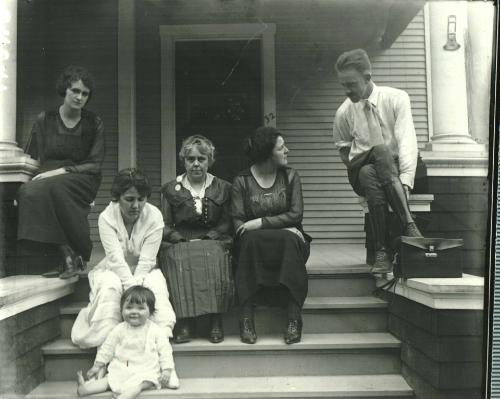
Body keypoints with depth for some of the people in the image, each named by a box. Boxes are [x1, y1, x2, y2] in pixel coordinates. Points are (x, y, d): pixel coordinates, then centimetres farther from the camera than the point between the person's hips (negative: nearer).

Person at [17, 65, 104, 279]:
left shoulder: (94, 124, 8)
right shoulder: (45, 120, 11)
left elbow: (94, 165, 0)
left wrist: (62, 171, -14)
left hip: (81, 180, -2)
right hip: (47, 177, 2)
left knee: (53, 188, -35)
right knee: (28, 191, -33)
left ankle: (68, 255, -26)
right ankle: (67, 253, -31)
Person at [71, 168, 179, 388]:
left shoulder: (154, 216, -15)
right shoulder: (107, 217, -15)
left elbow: (146, 261, -17)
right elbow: (116, 259, -24)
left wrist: (136, 286, -31)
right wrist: (131, 289, -34)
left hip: (144, 271, 1)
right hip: (114, 271, 0)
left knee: (156, 286, -32)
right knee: (109, 287, -34)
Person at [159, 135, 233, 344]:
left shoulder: (222, 188, 14)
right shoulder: (170, 189, 15)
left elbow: (227, 223, 8)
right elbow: (165, 226, 9)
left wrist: (207, 238, -9)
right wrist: (183, 240, -9)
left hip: (213, 242, 0)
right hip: (179, 244, 1)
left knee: (214, 257, -35)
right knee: (181, 260, -34)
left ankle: (216, 321, -30)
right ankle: (184, 321, -33)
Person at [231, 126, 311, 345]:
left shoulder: (290, 176, 9)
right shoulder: (242, 181, 3)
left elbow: (296, 214, -3)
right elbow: (238, 223, -7)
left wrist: (260, 223, -16)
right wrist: (282, 228, -17)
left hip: (288, 240, 1)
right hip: (254, 246, -1)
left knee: (290, 242, -33)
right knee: (250, 240, -34)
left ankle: (293, 317, -34)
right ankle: (246, 316, -33)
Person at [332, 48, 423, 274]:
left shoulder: (396, 98, -6)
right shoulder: (344, 112, 1)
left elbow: (407, 141, -17)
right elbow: (344, 153, 14)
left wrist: (404, 181, -28)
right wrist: (357, 167, -6)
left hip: (397, 169, -1)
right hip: (363, 174, 1)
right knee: (380, 150, -34)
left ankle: (383, 252, -41)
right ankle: (408, 225, -40)